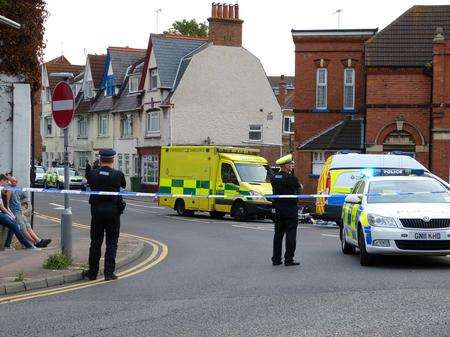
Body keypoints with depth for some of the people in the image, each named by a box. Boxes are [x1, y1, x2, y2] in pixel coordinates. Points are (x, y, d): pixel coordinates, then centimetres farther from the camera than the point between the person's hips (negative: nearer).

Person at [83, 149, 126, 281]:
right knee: (111, 243, 4)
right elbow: (124, 185, 11)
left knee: (95, 242, 11)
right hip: (113, 211, -2)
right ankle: (109, 273, 1)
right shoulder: (118, 175, -8)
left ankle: (92, 272, 15)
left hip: (96, 210, 2)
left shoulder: (93, 174, -4)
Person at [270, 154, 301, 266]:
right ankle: (288, 259, -1)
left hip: (278, 209, 7)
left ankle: (276, 259, 13)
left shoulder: (274, 177, 4)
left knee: (278, 233, 12)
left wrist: (290, 171, 16)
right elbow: (298, 186, -2)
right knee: (291, 234, -1)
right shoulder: (291, 178, -16)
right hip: (290, 208, -7)